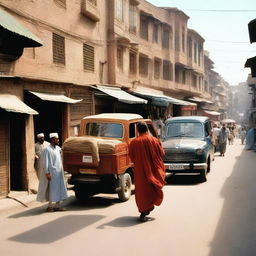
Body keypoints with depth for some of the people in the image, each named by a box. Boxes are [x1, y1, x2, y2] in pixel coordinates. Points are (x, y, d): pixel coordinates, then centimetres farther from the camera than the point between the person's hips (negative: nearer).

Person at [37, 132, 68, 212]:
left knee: (59, 189, 8)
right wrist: (47, 173, -19)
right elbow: (45, 162, -16)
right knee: (52, 189, -1)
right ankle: (50, 206, 9)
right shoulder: (47, 149, -13)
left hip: (59, 172, 7)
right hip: (51, 173, -7)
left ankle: (57, 205, 15)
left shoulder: (58, 148, 8)